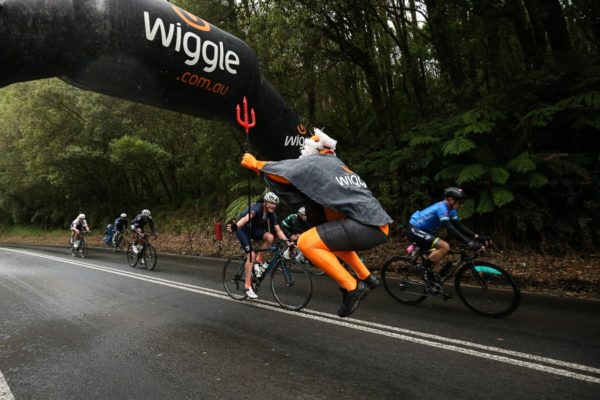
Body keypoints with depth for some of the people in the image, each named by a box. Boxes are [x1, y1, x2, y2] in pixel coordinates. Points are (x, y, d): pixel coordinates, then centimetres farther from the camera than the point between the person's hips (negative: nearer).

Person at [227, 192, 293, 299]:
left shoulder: (272, 214, -9)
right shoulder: (257, 207, -29)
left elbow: (278, 230, -9)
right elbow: (246, 217, -49)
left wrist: (287, 241, -23)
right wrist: (235, 226, -67)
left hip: (253, 228, 6)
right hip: (242, 228, -6)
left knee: (270, 237, -22)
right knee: (251, 254, -19)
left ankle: (258, 260, -2)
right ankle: (247, 286, -12)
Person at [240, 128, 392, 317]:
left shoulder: (315, 161, 2)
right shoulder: (336, 164, 27)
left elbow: (281, 171, -1)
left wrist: (254, 164, 14)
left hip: (368, 226, -9)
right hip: (378, 224, 9)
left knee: (306, 242, -14)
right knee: (330, 236, 32)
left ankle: (353, 287, -7)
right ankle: (366, 277, 29)